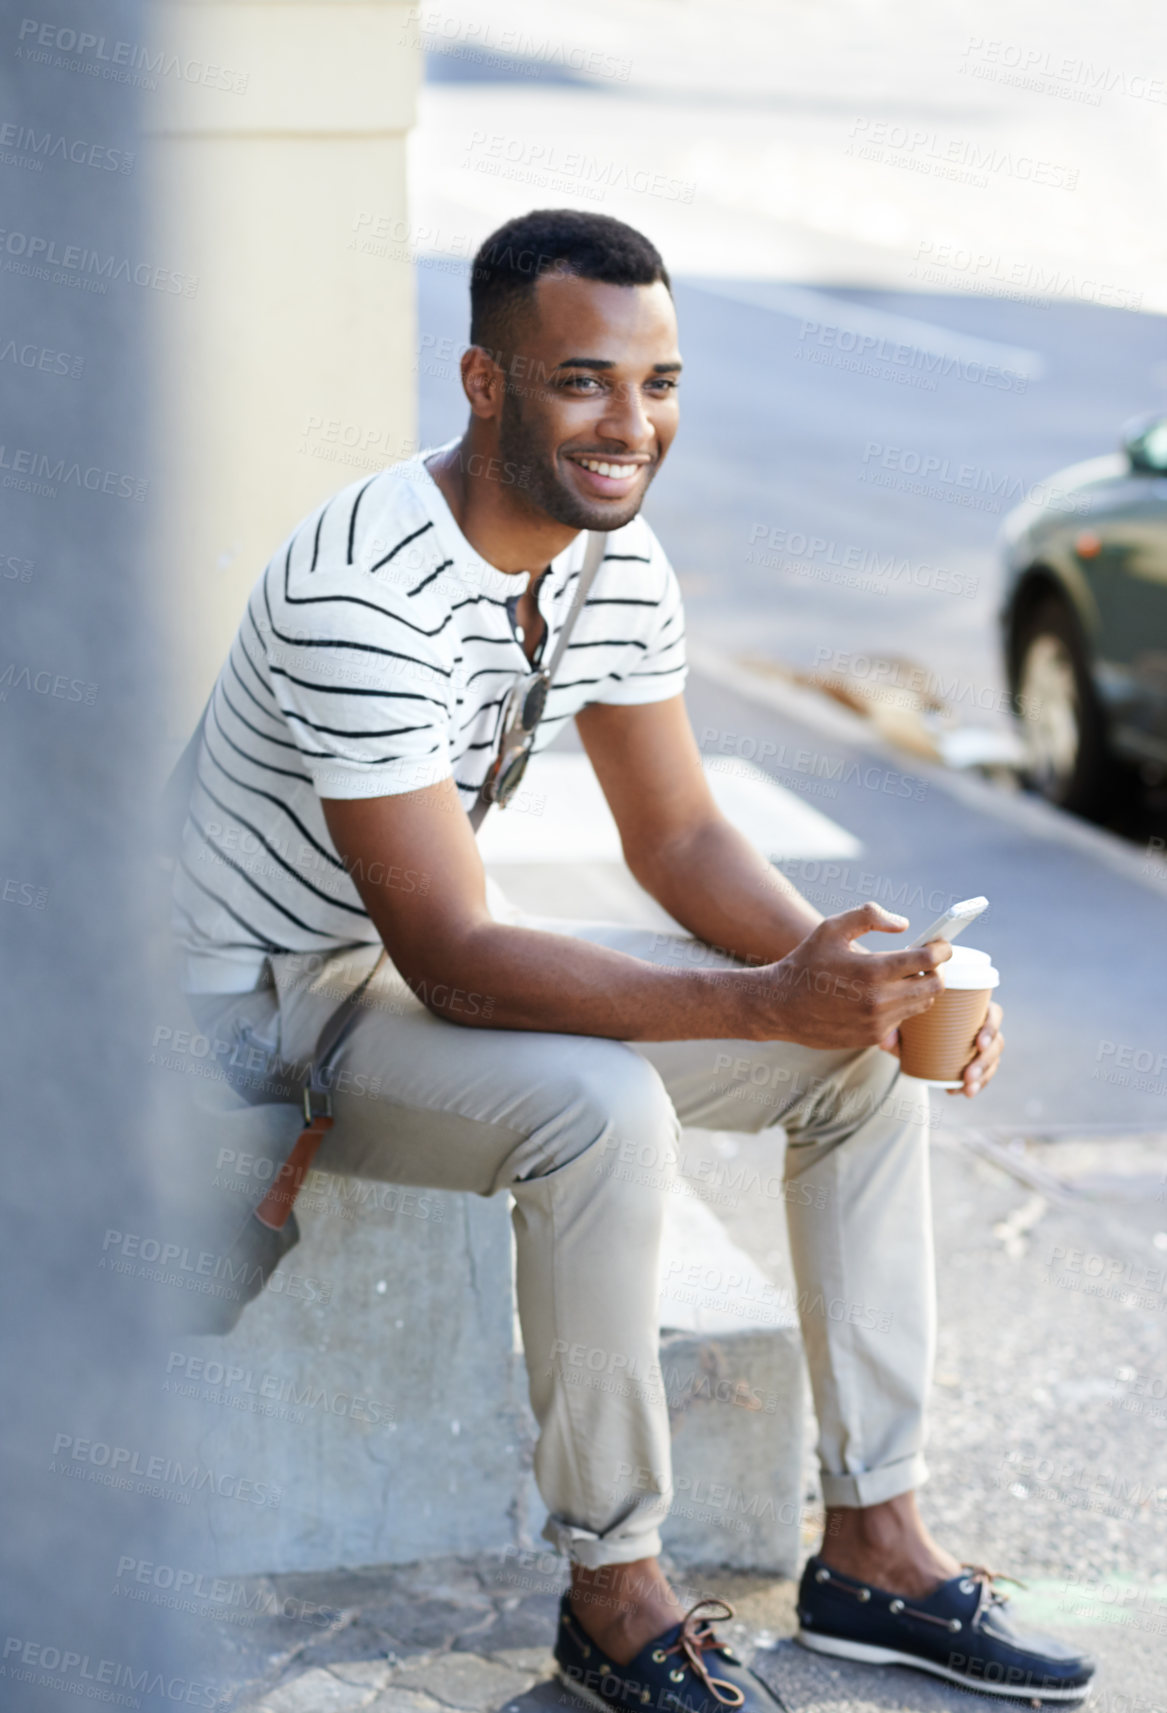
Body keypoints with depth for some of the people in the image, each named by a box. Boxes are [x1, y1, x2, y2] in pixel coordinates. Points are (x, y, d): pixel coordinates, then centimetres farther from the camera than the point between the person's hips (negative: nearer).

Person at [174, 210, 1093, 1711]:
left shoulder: (619, 561, -5)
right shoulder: (362, 592, -31)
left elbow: (678, 837, 4)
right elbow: (453, 962, -33)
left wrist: (842, 964, -16)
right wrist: (771, 1001, -38)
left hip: (443, 952, 8)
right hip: (278, 996, -8)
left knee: (872, 1050, -3)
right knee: (600, 1109, -36)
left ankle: (871, 1544, 4)